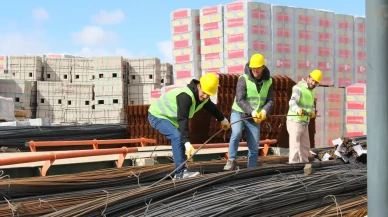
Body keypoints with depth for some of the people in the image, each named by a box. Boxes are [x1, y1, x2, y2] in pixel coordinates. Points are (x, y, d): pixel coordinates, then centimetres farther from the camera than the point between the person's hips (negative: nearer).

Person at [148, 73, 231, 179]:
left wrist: (223, 120, 34)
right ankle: (181, 173, -25)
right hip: (157, 116, -10)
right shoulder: (185, 96, -35)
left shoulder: (204, 97, -4)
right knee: (177, 137, -24)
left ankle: (180, 172, 11)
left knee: (181, 140, 6)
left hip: (170, 117, 10)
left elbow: (211, 108, 19)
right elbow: (183, 120, -39)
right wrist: (187, 143, -43)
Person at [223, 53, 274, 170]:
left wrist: (264, 111, -22)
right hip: (238, 113, -4)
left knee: (254, 148, 4)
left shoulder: (268, 81, 1)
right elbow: (239, 100, -20)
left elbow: (270, 100, 0)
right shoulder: (244, 79, -13)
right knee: (236, 133, -33)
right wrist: (252, 111, -33)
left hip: (255, 119, 4)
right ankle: (231, 161, -21)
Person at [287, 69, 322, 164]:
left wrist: (312, 112, -2)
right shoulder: (299, 88, -12)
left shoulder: (312, 91, 16)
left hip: (305, 123, 9)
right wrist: (298, 110, -48)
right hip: (295, 122, -9)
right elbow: (292, 102, -27)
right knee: (295, 147, -10)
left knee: (305, 147, 15)